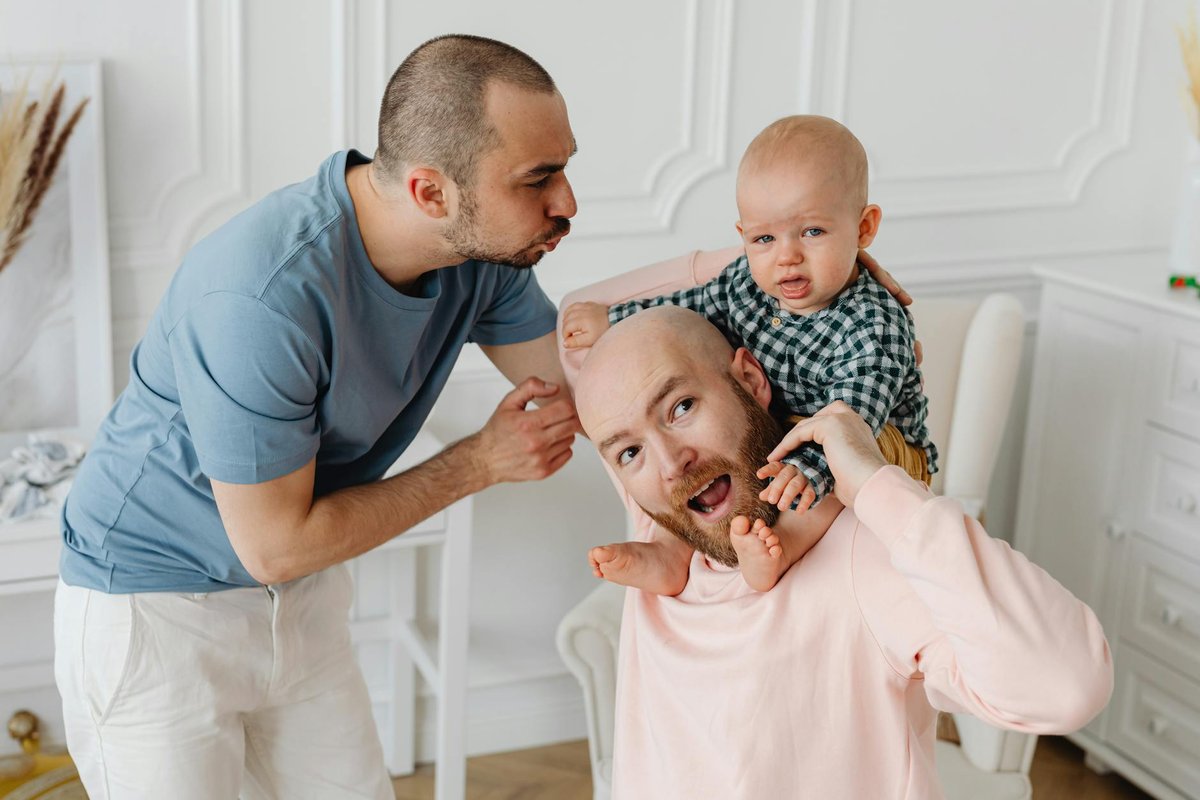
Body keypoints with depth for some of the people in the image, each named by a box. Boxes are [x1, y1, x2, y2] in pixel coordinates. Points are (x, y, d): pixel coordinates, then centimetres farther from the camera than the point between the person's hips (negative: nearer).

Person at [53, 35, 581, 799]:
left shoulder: (482, 250, -11)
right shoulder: (264, 296, -35)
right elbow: (275, 544, -25)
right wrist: (480, 461, -19)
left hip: (303, 597, 7)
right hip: (156, 612, -6)